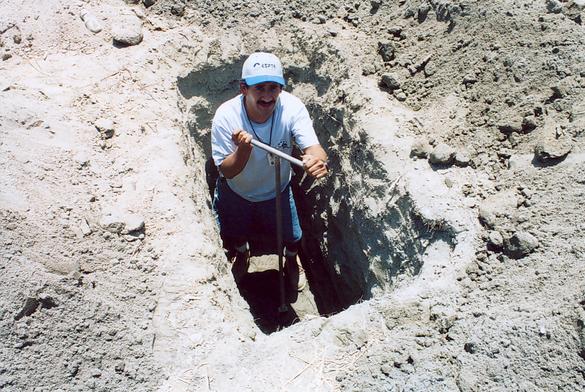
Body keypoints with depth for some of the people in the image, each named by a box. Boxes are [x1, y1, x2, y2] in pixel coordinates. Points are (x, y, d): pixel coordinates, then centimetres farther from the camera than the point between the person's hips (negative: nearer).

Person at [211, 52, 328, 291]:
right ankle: (242, 254, 63)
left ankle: (291, 261, 57)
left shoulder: (292, 108, -32)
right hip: (236, 192, 0)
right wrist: (243, 149, -49)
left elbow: (314, 148, -41)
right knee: (236, 234, 23)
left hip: (277, 190, 1)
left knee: (292, 236, 17)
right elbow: (227, 171, -27)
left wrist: (317, 160, -67)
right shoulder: (226, 116, -33)